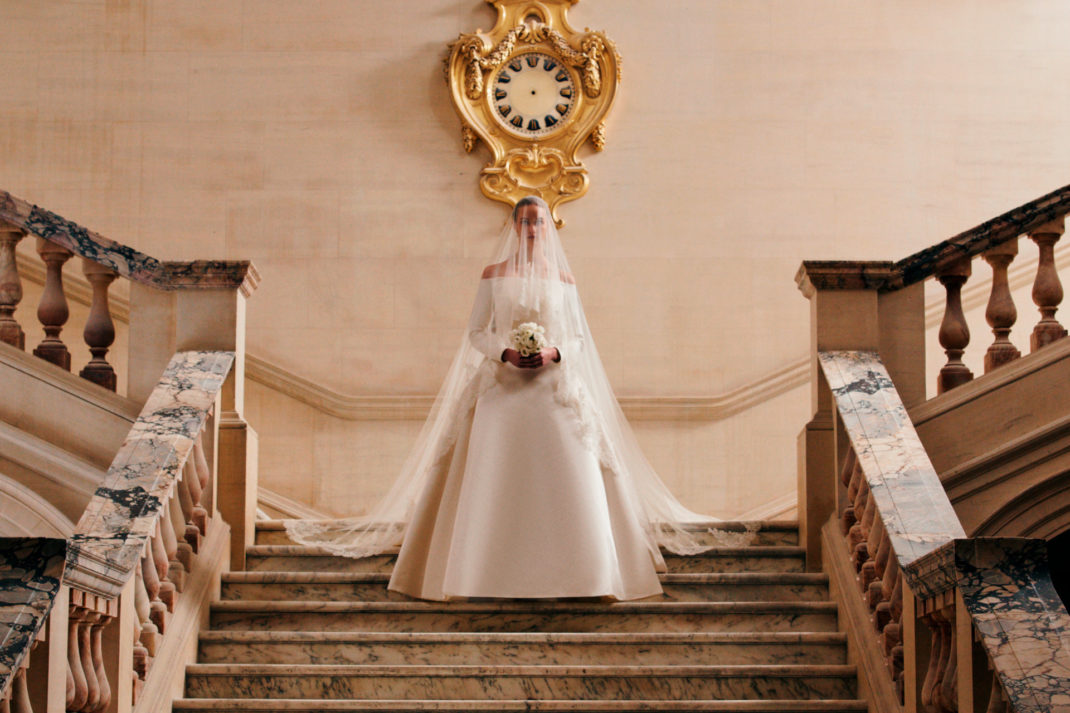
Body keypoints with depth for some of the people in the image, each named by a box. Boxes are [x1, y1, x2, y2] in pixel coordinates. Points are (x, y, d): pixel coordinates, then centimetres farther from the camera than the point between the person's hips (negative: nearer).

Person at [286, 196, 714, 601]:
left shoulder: (563, 279, 11)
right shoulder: (494, 275, 8)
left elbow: (579, 338, 10)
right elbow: (477, 332, 6)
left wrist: (554, 353, -10)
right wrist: (505, 352, -12)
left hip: (554, 388, 1)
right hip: (503, 387, -1)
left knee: (567, 476, -9)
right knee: (498, 478, -8)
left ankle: (566, 575, -3)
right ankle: (502, 576, -6)